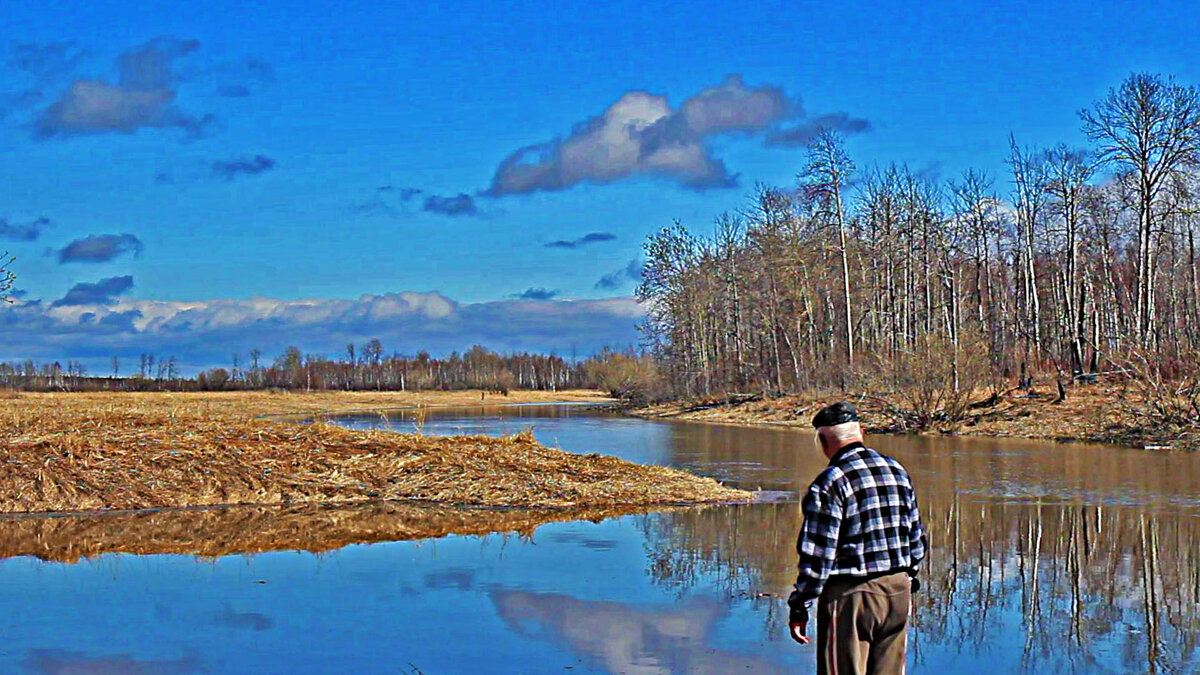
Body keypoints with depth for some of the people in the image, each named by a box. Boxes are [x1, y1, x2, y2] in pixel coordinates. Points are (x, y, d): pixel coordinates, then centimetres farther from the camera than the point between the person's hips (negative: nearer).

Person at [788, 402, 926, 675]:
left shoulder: (830, 483, -14)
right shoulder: (897, 471, 9)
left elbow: (817, 555, -16)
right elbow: (917, 539, 16)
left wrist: (798, 609, -9)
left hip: (850, 596, -7)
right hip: (898, 591, 7)